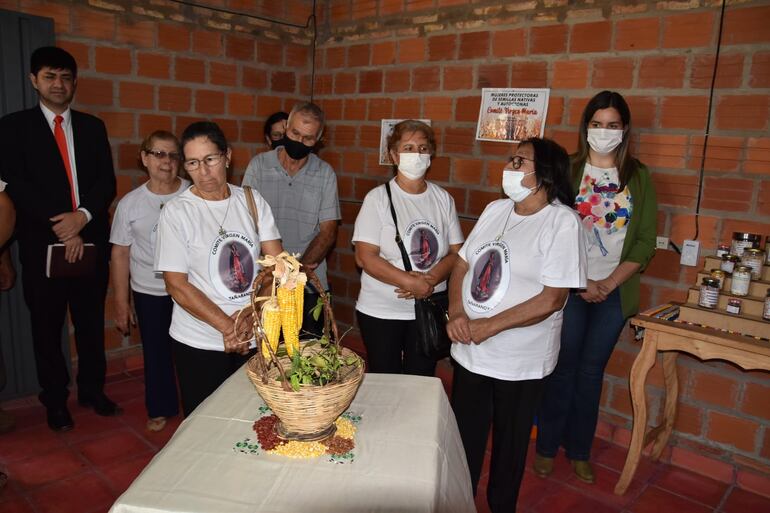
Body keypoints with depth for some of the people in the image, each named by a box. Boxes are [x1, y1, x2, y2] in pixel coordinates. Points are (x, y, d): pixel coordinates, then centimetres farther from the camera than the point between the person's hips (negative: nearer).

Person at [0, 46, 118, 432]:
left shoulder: (92, 126, 11)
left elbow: (107, 182, 4)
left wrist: (82, 216, -13)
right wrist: (60, 227, -14)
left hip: (91, 241, 2)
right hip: (42, 244, -2)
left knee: (91, 321, 10)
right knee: (47, 326, 8)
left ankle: (92, 389, 27)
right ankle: (55, 400, 24)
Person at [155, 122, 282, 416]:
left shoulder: (252, 201, 1)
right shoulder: (176, 212, -9)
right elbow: (177, 285, -11)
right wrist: (228, 327, -19)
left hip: (256, 337, 3)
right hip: (200, 344, -3)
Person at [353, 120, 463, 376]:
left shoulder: (443, 199, 3)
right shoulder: (378, 198, -7)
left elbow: (456, 252, 1)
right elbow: (365, 257, -14)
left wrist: (430, 279, -18)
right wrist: (411, 282, -22)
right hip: (381, 311, -2)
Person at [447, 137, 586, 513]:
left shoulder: (562, 222, -15)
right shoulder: (495, 210, 4)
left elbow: (551, 299, -20)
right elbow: (462, 264, 7)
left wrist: (490, 326, -18)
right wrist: (456, 314, -10)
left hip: (519, 362, -5)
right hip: (469, 351, 6)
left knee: (509, 443, 17)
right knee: (464, 438, 20)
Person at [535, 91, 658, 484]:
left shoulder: (638, 177, 4)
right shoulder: (567, 170, -1)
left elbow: (645, 242, 1)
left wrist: (609, 283, -10)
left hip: (614, 291, 2)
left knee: (591, 372, 10)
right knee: (562, 368, 5)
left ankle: (579, 451, 26)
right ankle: (547, 447, 22)